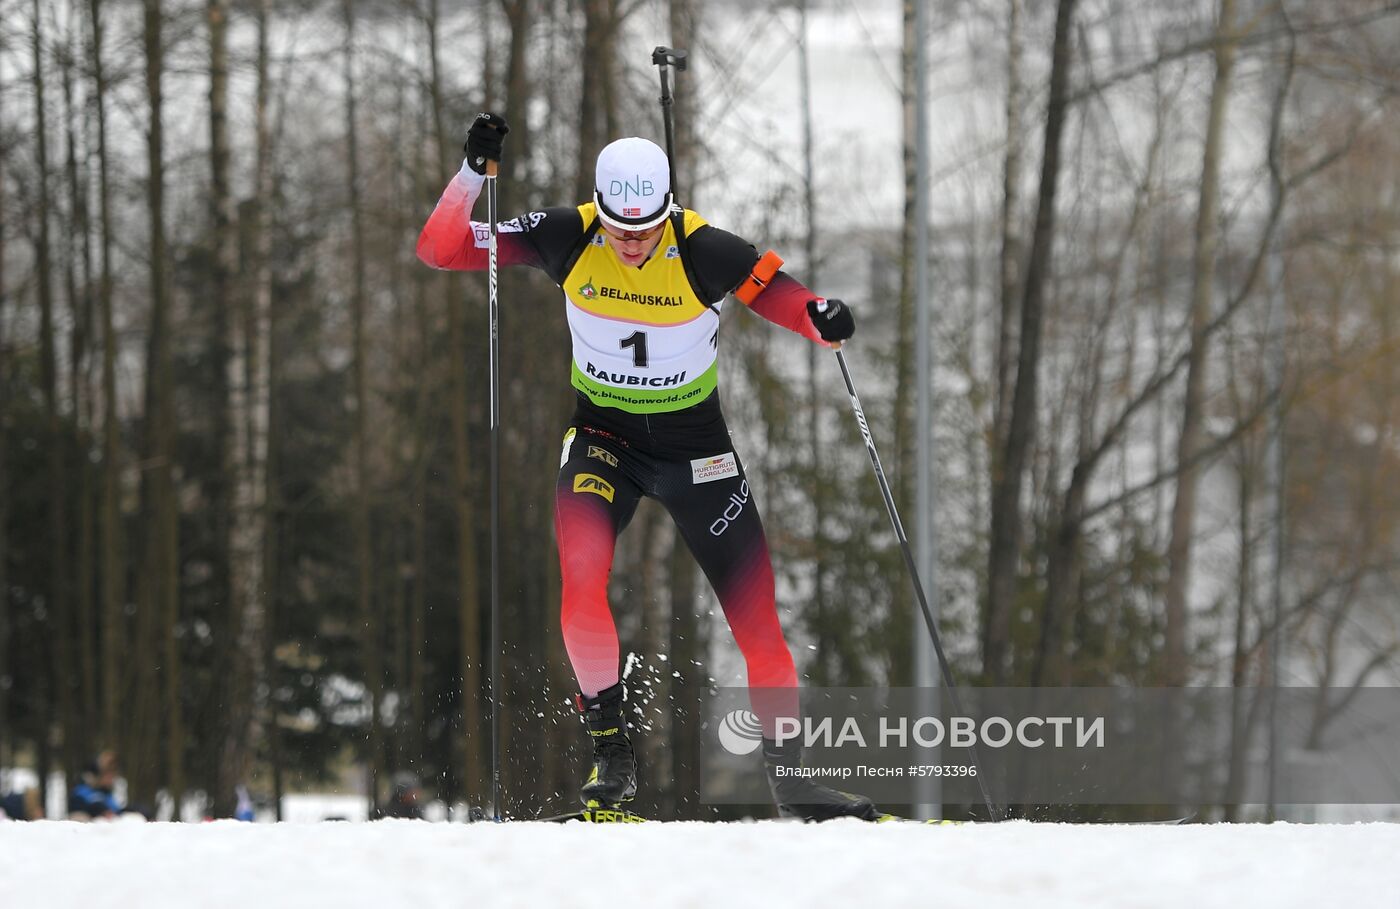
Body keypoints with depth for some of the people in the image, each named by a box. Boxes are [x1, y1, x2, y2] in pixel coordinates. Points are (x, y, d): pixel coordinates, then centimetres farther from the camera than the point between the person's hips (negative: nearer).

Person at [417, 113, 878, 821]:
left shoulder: (704, 252, -22)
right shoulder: (567, 238, -18)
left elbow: (785, 299, -19)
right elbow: (439, 250, -16)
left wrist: (825, 320, -42)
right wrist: (475, 172, -31)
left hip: (694, 444, 0)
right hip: (603, 437, 0)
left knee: (757, 616, -1)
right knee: (580, 580, -26)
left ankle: (789, 775, 16)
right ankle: (611, 751, -13)